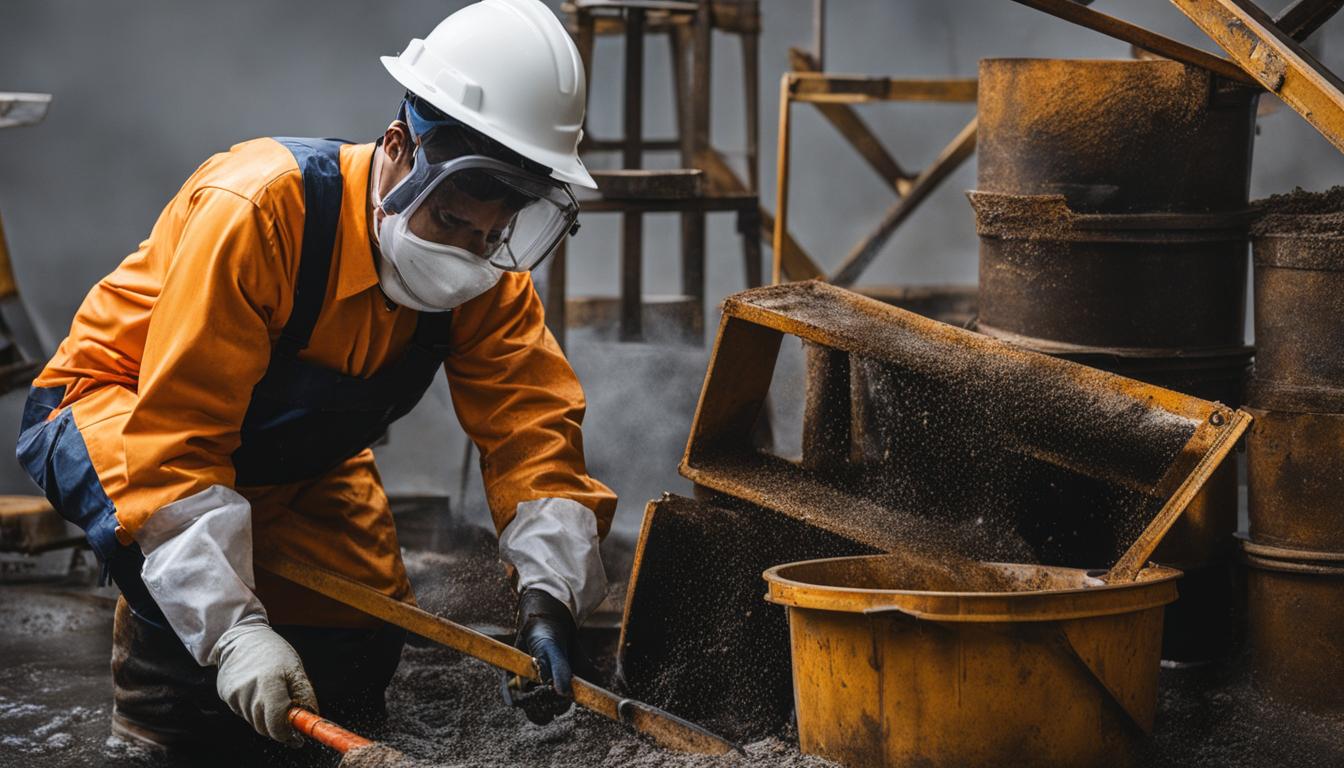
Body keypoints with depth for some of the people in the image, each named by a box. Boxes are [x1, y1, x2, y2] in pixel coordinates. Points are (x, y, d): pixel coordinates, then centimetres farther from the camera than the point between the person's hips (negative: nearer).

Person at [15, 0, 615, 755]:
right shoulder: (255, 211, -39)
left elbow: (531, 423, -19)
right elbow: (176, 442, -40)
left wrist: (549, 597, -35)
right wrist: (231, 633, -46)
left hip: (295, 460, 7)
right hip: (110, 409, -6)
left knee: (354, 666, -1)